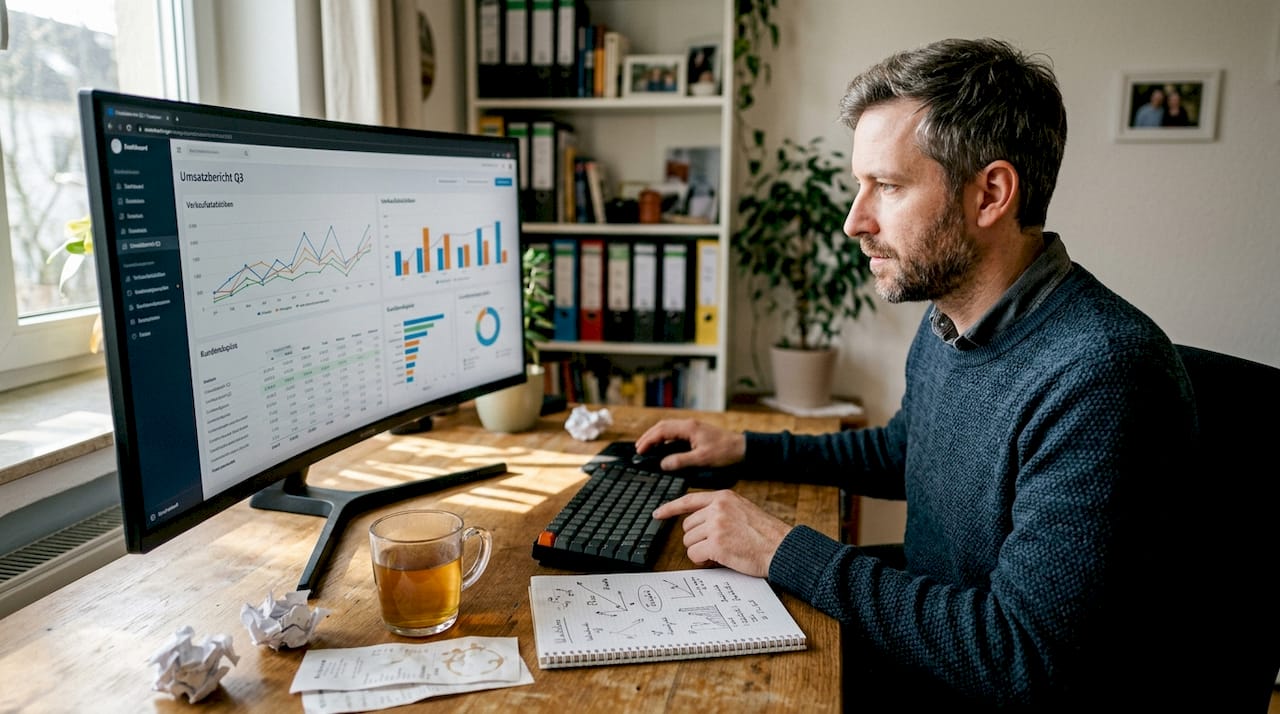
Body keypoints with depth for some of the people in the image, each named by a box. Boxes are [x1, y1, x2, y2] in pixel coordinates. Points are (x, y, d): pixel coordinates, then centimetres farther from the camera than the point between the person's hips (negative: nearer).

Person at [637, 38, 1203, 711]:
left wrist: (785, 551, -25)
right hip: (922, 638, 7)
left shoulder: (1100, 375, -29)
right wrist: (745, 448, 9)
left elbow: (1022, 658, -30)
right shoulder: (945, 322, -1)